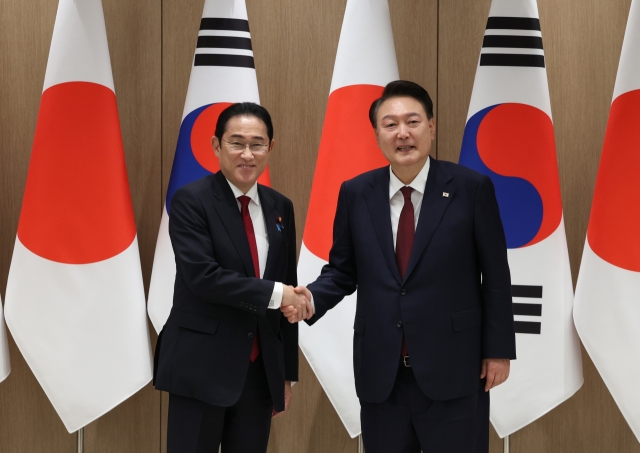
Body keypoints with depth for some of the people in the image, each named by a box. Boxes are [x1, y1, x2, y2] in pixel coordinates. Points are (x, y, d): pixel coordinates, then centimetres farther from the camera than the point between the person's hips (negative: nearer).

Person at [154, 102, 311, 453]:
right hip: (201, 367, -5)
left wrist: (287, 372, 12)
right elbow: (202, 276, -19)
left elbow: (289, 291, 12)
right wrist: (273, 293, -16)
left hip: (261, 369, 5)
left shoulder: (280, 207, 9)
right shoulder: (191, 200, -7)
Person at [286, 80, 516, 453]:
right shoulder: (355, 193, 3)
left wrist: (498, 350, -2)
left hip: (454, 367, -3)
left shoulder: (472, 188, -5)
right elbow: (343, 270, 9)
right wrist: (312, 298, -11)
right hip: (380, 372, 3)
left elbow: (495, 277, -2)